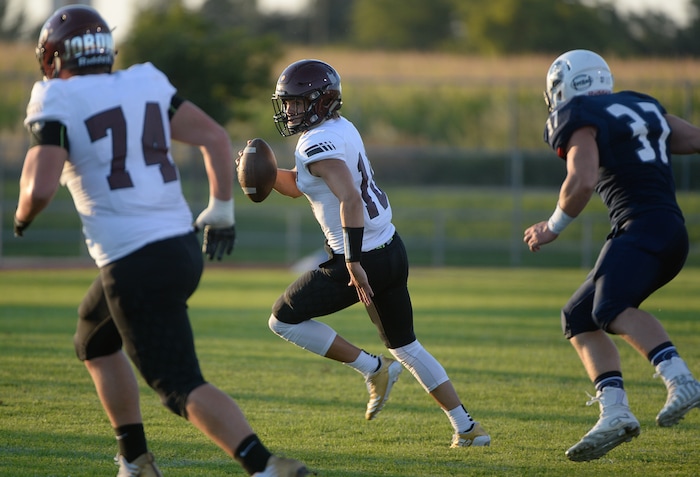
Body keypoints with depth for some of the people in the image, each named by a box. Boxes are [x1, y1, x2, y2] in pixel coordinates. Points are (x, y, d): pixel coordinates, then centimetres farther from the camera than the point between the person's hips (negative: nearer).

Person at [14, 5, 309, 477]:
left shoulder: (56, 105, -6)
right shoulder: (145, 84, 11)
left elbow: (40, 189, -16)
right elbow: (216, 138, 10)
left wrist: (22, 216, 6)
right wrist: (221, 209, 19)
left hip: (136, 266, -8)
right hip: (183, 247, 8)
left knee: (183, 388, -7)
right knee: (95, 341, 29)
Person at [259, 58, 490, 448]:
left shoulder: (318, 144, -17)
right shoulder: (340, 128, 12)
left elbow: (350, 200, -30)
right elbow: (297, 185, 24)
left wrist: (354, 263, -31)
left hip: (363, 259, -10)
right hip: (391, 249, 10)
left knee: (284, 320, 1)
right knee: (405, 345, 21)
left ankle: (372, 369, 2)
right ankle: (467, 428, 19)